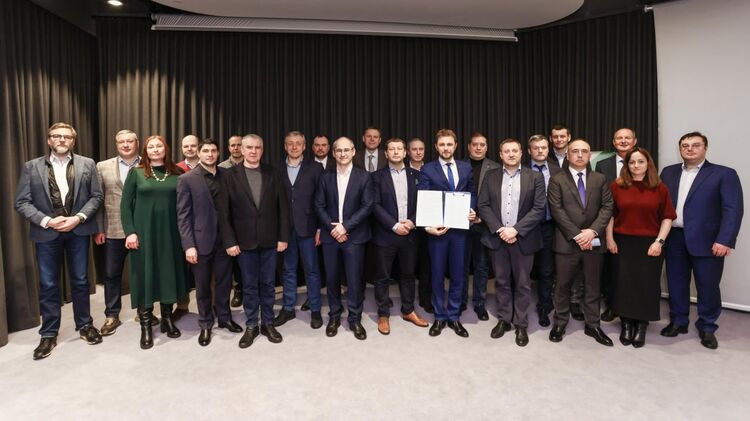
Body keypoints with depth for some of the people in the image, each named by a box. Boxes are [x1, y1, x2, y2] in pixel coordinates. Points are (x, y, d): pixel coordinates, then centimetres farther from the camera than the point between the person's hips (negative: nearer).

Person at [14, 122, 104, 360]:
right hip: (47, 233, 0)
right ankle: (48, 334, 21)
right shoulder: (32, 167, 1)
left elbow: (96, 196, 0)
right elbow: (21, 202, -2)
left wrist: (78, 218, -13)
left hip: (78, 231, 0)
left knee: (80, 281, 10)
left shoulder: (87, 164, 2)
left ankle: (84, 325, 26)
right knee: (48, 284, 8)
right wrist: (46, 221, -15)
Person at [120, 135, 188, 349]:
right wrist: (130, 232, -8)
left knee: (169, 273, 8)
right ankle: (145, 326, 14)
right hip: (144, 232, -1)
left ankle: (167, 318, 24)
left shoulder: (176, 174, 5)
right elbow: (125, 204, 1)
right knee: (145, 275, 3)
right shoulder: (136, 173, 3)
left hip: (170, 232, 1)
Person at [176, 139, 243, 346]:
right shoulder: (187, 179, -5)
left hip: (224, 238, 3)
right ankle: (205, 325, 27)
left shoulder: (226, 175, 4)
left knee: (224, 282, 13)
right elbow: (183, 215, -7)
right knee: (203, 286, 11)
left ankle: (225, 318, 32)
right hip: (201, 240, -2)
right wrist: (189, 245, -13)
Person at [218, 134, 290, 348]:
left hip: (269, 240, 1)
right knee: (249, 285, 10)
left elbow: (283, 206, 1)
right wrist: (229, 241, -8)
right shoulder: (230, 176, -1)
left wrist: (283, 236, -4)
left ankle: (268, 323, 25)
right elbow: (224, 212, -3)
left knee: (267, 283, 11)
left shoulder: (272, 173, 3)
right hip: (244, 241, -1)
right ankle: (251, 326, 24)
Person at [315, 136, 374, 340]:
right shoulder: (325, 177, 7)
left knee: (354, 279, 2)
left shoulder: (364, 177, -1)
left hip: (354, 236, -2)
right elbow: (319, 206, 3)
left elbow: (367, 206, -7)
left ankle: (355, 319, 19)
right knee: (331, 278, 9)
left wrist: (345, 226, -14)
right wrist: (332, 227, -10)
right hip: (330, 235, 2)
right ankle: (334, 316, 26)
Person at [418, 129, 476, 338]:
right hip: (437, 229, -2)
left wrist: (472, 211, -7)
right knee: (438, 274, 9)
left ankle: (454, 316, 25)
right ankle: (439, 317, 24)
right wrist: (428, 225, -19)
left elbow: (472, 193, 13)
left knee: (458, 274, 9)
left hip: (460, 228, 3)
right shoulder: (427, 170, -1)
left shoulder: (466, 167, 8)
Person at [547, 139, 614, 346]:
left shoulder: (599, 179, 9)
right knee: (563, 285, 7)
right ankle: (560, 323, 22)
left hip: (594, 241, 3)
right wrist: (576, 235, -14)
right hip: (567, 242, -3)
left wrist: (593, 231, -13)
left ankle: (593, 325, 25)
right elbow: (557, 210, -9)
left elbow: (607, 206, 2)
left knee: (592, 285, 12)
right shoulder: (557, 180, -1)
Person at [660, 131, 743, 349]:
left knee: (708, 286, 6)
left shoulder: (724, 174, -1)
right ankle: (678, 321, 27)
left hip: (707, 241, -3)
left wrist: (725, 241, -18)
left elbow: (733, 209, -9)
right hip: (674, 239, 3)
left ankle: (707, 328, 24)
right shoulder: (668, 172, 10)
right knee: (676, 283, 12)